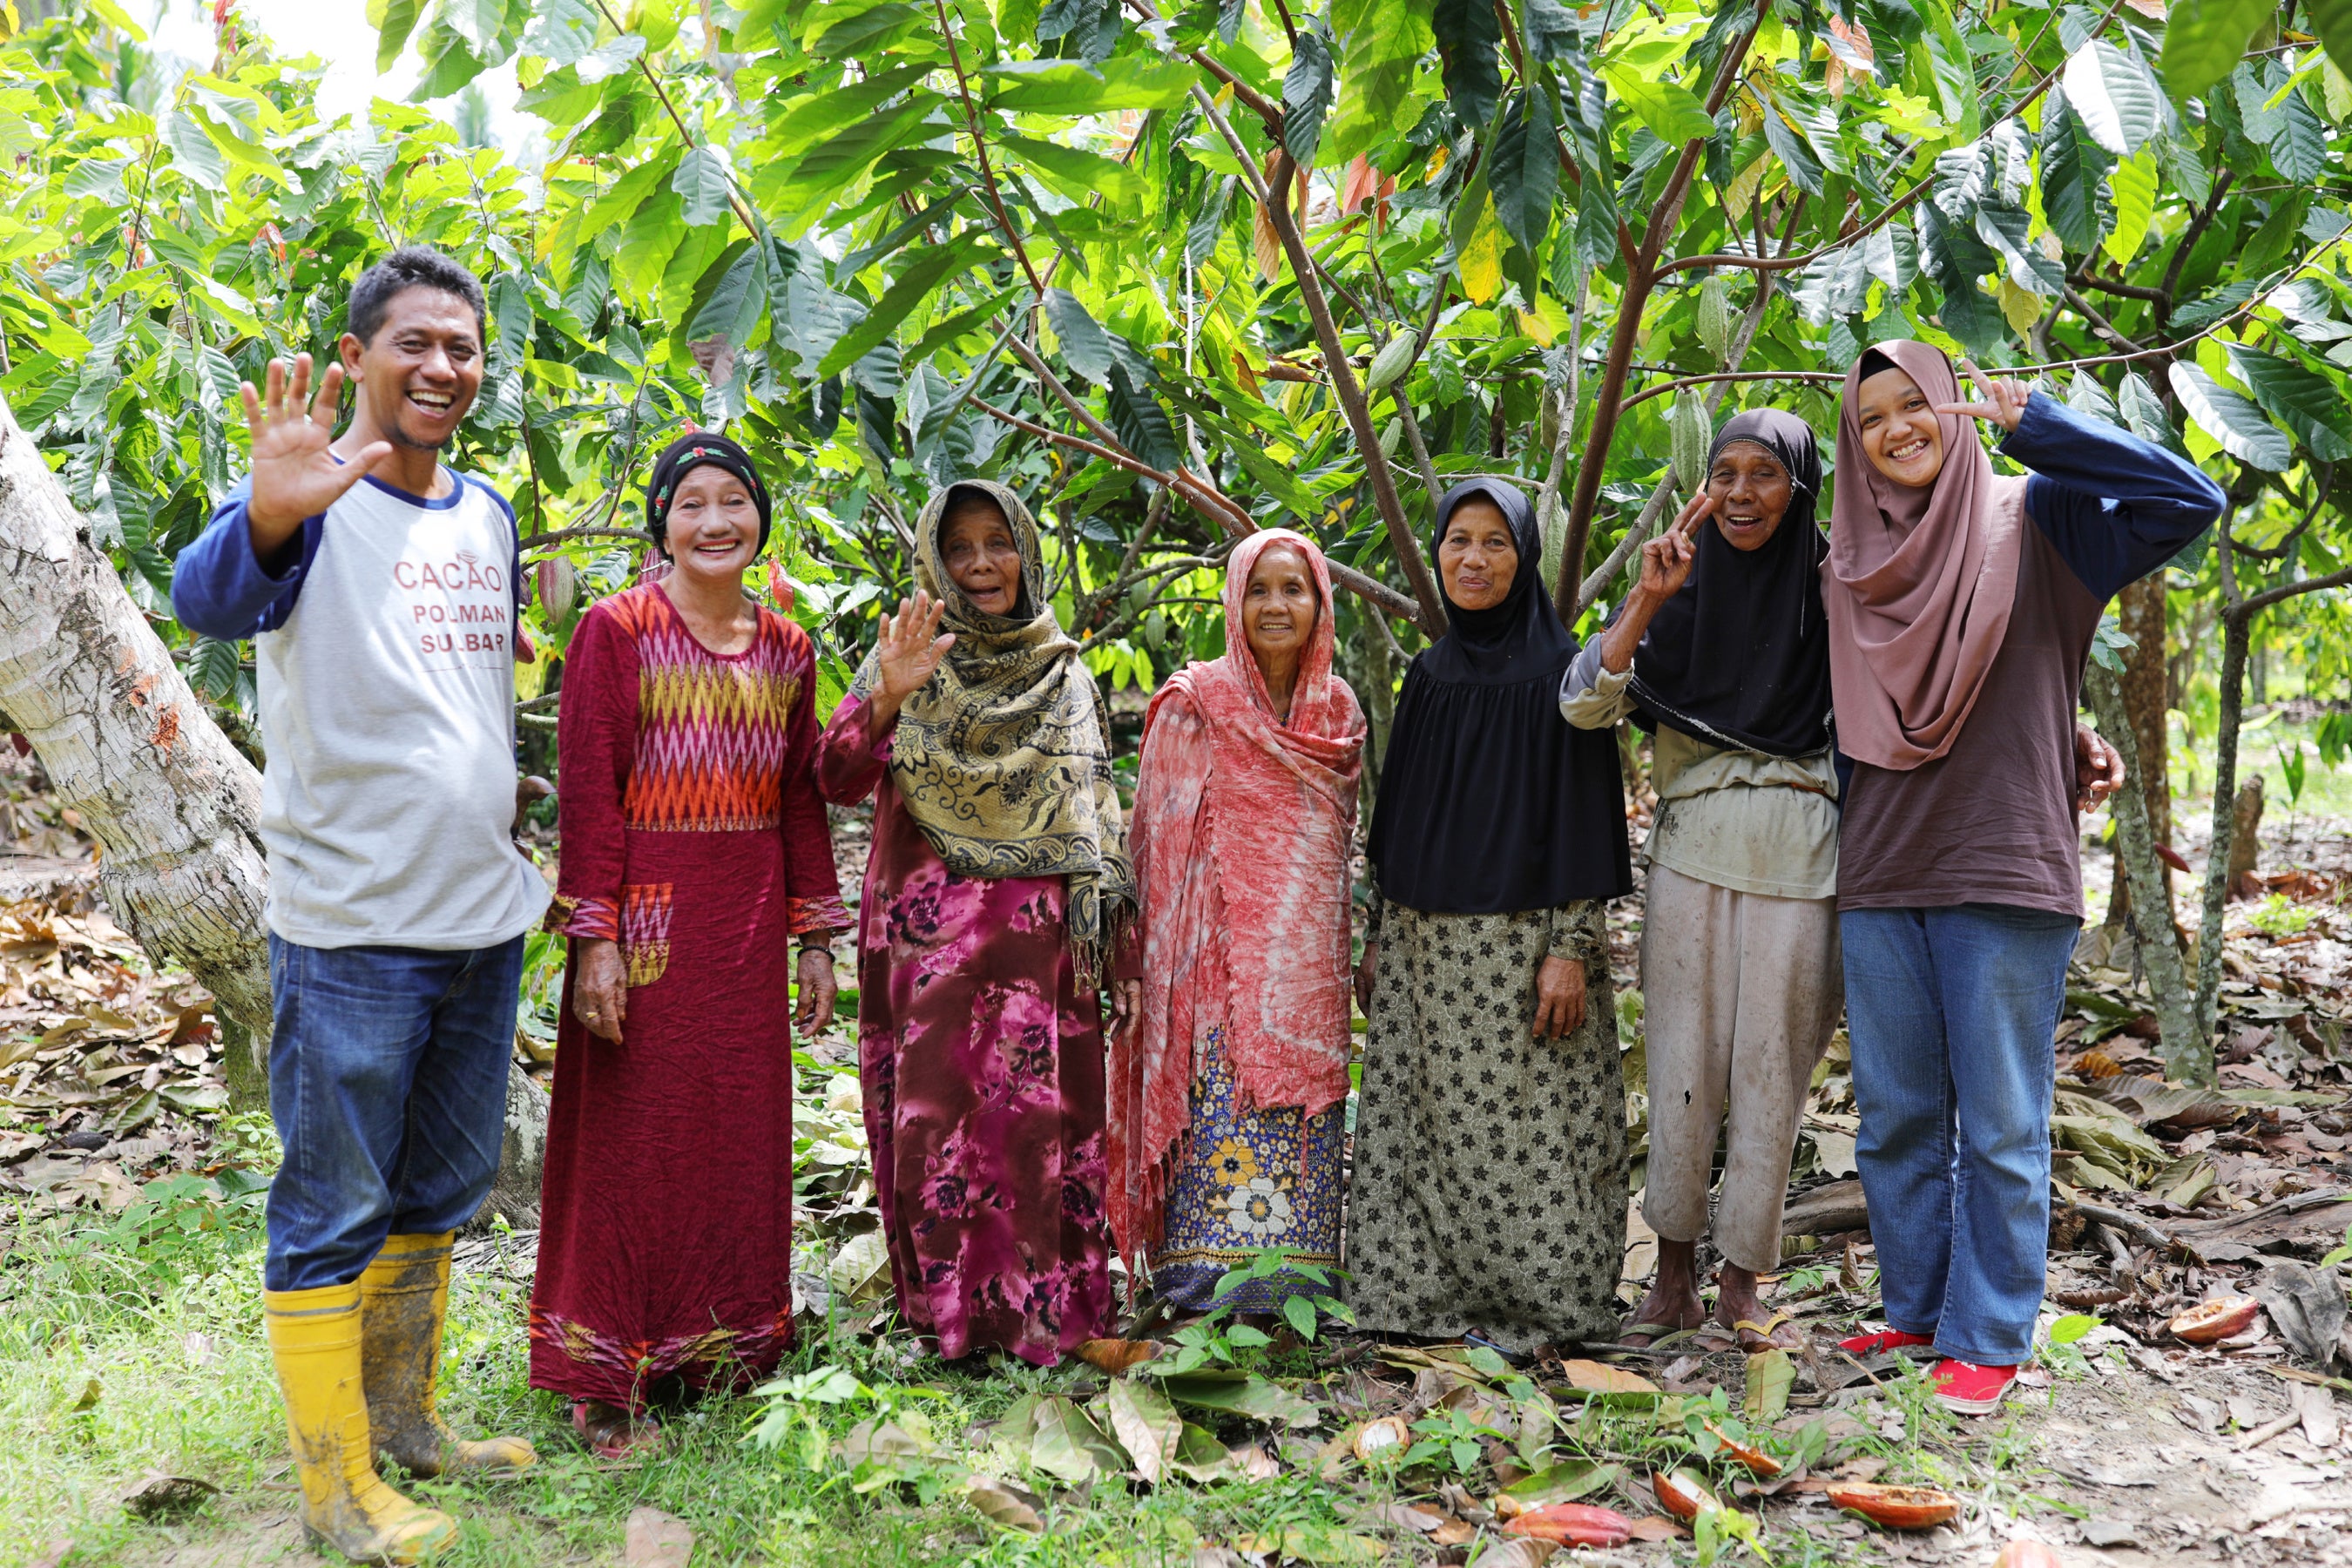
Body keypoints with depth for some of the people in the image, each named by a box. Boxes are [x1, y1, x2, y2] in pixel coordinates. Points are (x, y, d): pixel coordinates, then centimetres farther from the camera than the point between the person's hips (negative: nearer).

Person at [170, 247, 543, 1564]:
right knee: (336, 1212, 3)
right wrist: (267, 515, -53)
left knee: (439, 1195, 18)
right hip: (354, 925, -7)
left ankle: (406, 1419, 35)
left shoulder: (487, 515, 10)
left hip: (485, 916, 7)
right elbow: (210, 601, -32)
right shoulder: (314, 505, -11)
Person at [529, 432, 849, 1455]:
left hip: (748, 928, 5)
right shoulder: (617, 631, -5)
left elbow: (800, 798, 12)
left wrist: (816, 938, 10)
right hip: (645, 916, -5)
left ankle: (723, 1350, 27)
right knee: (633, 1139, 2)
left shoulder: (785, 649, 10)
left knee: (741, 1134, 11)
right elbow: (588, 791, -9)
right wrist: (595, 938, -15)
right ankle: (607, 1380, 14)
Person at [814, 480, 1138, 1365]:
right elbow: (836, 781, -7)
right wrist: (886, 701, -24)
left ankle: (1038, 1306, 10)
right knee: (933, 1108, -1)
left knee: (1036, 1110, -1)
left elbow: (1094, 814, 12)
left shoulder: (1065, 676, 11)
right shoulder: (904, 658, 5)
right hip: (926, 926, -1)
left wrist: (1110, 933, 6)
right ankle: (942, 1306, 12)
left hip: (1034, 929, 1)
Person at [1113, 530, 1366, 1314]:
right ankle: (1210, 1273, 1)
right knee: (1223, 1107, -7)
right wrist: (1172, 960, -8)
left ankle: (1298, 1277, 14)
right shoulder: (1193, 706, -4)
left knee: (1304, 1111, 5)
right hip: (1223, 955, -4)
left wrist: (1359, 948, 18)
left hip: (1310, 959, 4)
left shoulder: (1338, 710, 10)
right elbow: (1160, 842, -3)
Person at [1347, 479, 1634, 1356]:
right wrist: (1378, 939, 13)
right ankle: (1436, 1293, 20)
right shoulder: (1429, 674, 12)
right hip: (1426, 945, 5)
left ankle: (1535, 1299, 13)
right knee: (1430, 1126, 8)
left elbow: (1584, 810, -8)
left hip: (1524, 939, -5)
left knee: (1523, 1123, 0)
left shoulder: (1560, 669, -4)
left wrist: (1570, 947, -15)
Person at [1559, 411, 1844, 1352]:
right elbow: (1583, 705, -5)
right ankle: (1674, 1275, 17)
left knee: (1769, 1065, 3)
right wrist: (1647, 600, -15)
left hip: (1796, 853, -1)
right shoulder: (1678, 587, 6)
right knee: (1683, 1063, 4)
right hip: (1691, 848, 1)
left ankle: (1742, 1285, 16)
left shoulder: (1829, 587, 4)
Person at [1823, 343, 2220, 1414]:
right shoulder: (1849, 560, 12)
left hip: (2003, 875, -4)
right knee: (1893, 1119, 11)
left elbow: (2190, 501, -14)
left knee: (1999, 1124, 2)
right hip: (1878, 878, 5)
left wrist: (2031, 424, -15)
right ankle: (1915, 1314, 26)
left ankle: (1988, 1338, 14)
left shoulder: (2033, 519, 0)